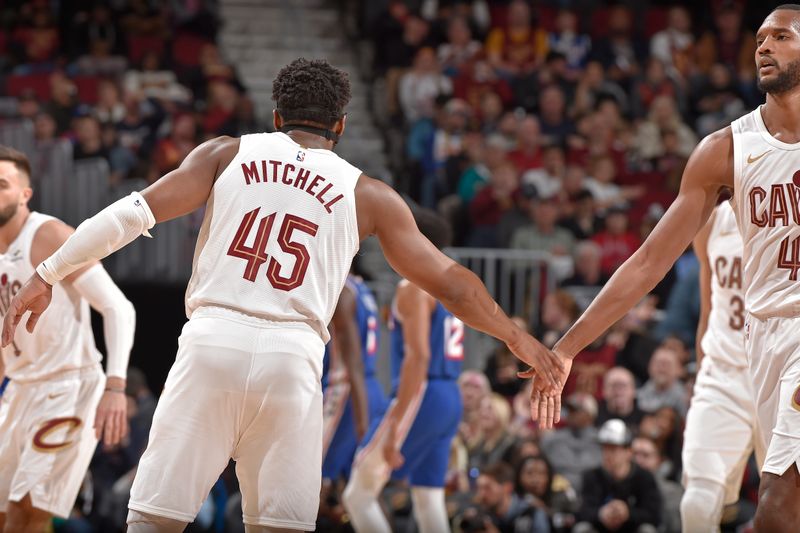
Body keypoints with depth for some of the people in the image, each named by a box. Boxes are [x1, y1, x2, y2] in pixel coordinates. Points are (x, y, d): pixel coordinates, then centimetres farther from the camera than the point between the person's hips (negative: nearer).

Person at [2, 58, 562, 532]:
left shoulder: (227, 154, 13)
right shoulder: (366, 194, 14)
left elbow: (136, 212, 3)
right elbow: (449, 282, 15)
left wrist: (48, 275, 6)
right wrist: (520, 340, 26)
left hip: (212, 344, 0)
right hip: (292, 359, 0)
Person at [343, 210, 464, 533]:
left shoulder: (414, 287, -10)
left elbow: (418, 355, -21)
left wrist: (395, 426, -25)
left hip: (419, 397, -9)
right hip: (451, 399, 9)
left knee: (358, 496, -5)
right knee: (429, 504, 9)